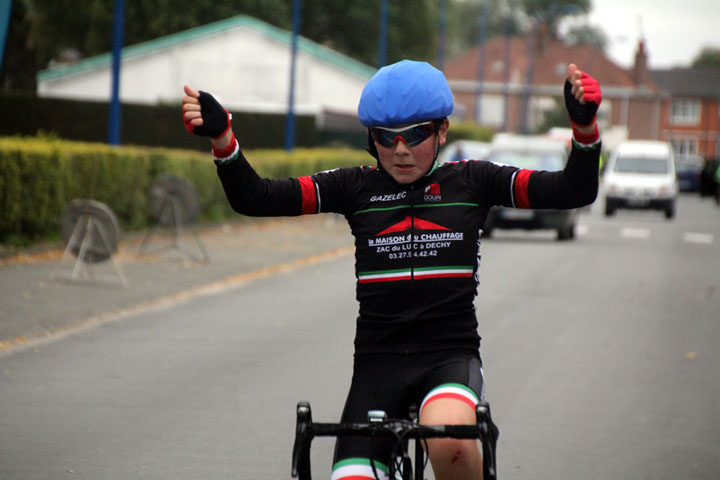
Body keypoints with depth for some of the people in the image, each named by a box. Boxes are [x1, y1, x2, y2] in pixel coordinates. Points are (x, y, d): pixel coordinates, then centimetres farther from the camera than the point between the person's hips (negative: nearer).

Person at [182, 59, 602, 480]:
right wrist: (221, 137, -19)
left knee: (449, 443, -34)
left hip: (452, 356, -2)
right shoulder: (357, 188, 6)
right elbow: (255, 198, -1)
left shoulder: (470, 182, 5)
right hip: (378, 362, 2)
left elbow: (575, 191, -2)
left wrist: (584, 126, -21)